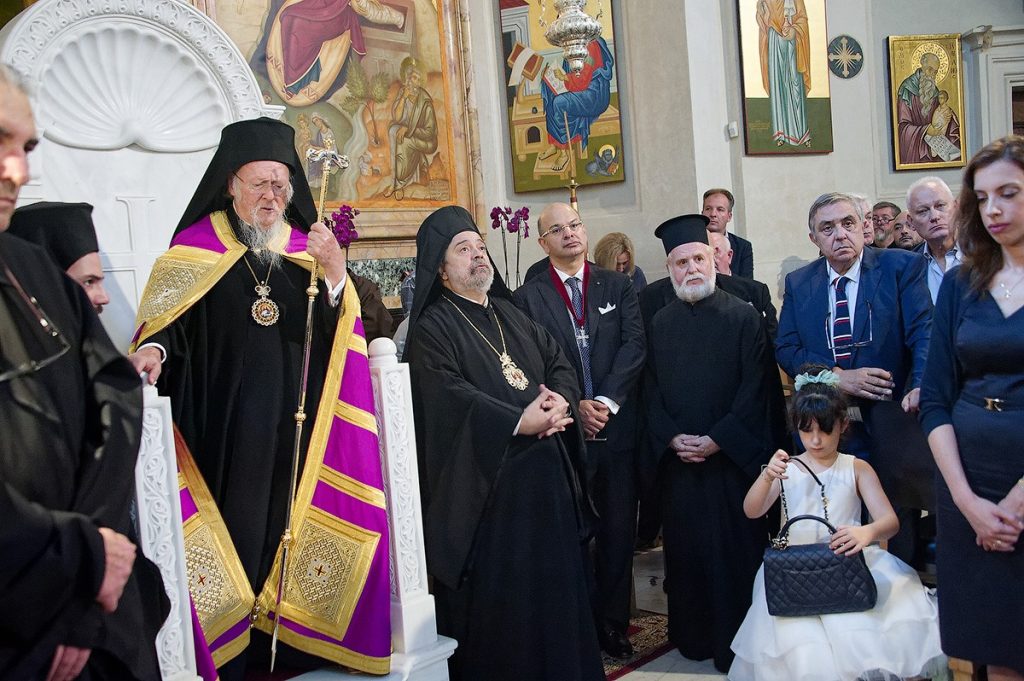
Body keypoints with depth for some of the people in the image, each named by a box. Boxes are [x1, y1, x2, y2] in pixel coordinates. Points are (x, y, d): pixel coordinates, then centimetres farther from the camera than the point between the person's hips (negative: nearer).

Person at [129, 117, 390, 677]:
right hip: (225, 420, -3)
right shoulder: (198, 246, 2)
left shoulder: (307, 247, 10)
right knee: (235, 530, -3)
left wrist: (335, 275, -11)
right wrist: (154, 349, -25)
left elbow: (336, 337, 4)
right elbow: (166, 321, -4)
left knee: (289, 523, 7)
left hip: (296, 422, 3)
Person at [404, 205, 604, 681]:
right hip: (484, 478, -6)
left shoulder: (511, 315, 17)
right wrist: (519, 422, -22)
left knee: (555, 582, 12)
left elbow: (560, 364, 12)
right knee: (494, 595, 1)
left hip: (546, 472, 6)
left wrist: (560, 401, -10)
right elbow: (448, 395, -18)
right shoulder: (433, 328, -5)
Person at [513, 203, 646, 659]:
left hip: (616, 428, 2)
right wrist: (575, 407, -13)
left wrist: (607, 401, -13)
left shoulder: (618, 286, 9)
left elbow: (634, 344, -1)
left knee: (618, 533, 8)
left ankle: (613, 625, 21)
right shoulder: (527, 297, 3)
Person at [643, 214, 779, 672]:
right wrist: (671, 438, -8)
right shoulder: (659, 324, 8)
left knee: (736, 551, 2)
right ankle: (692, 636, 23)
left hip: (733, 458, -3)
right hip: (677, 459, 3)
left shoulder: (744, 317, -2)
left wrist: (718, 439, -15)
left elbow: (754, 390, -8)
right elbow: (651, 392, 7)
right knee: (685, 549, 9)